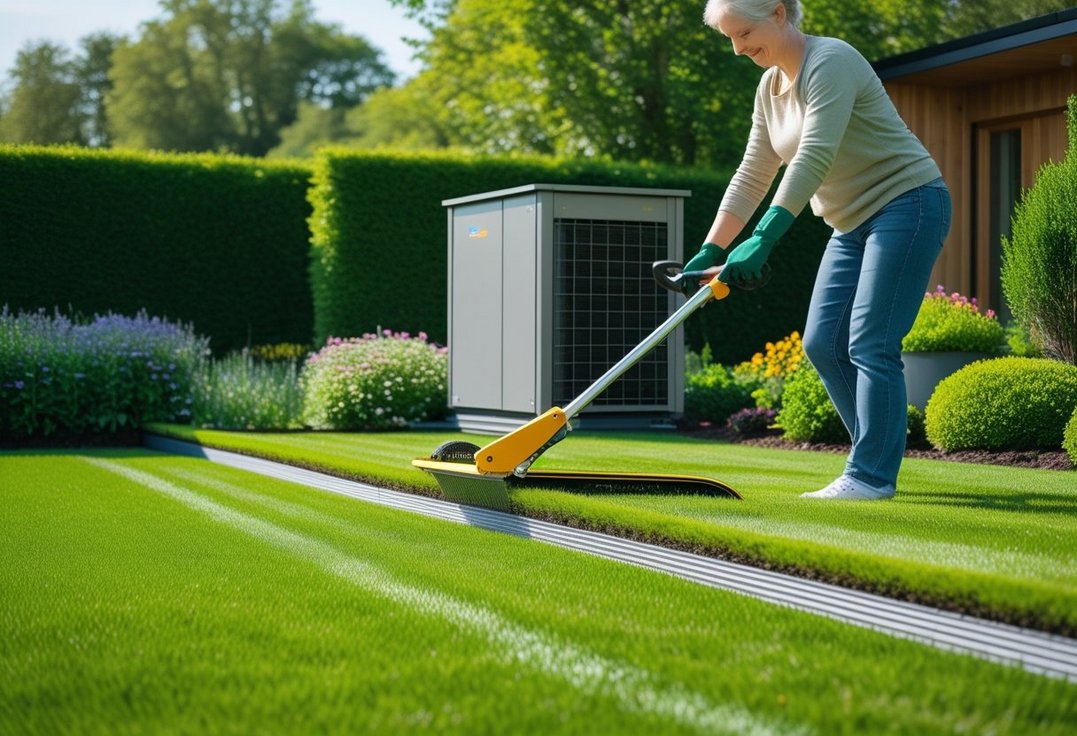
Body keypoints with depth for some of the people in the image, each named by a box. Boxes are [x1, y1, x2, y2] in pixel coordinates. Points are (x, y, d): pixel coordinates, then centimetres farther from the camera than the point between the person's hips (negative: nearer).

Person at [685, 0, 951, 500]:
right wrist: (709, 252, 4)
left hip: (907, 203, -9)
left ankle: (871, 476, -7)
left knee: (870, 343, -13)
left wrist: (763, 240, -38)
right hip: (854, 223, 9)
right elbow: (751, 179, 11)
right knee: (822, 343, 3)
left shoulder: (830, 62, -20)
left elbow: (814, 158, -31)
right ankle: (879, 456, 13)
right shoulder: (770, 88, 9)